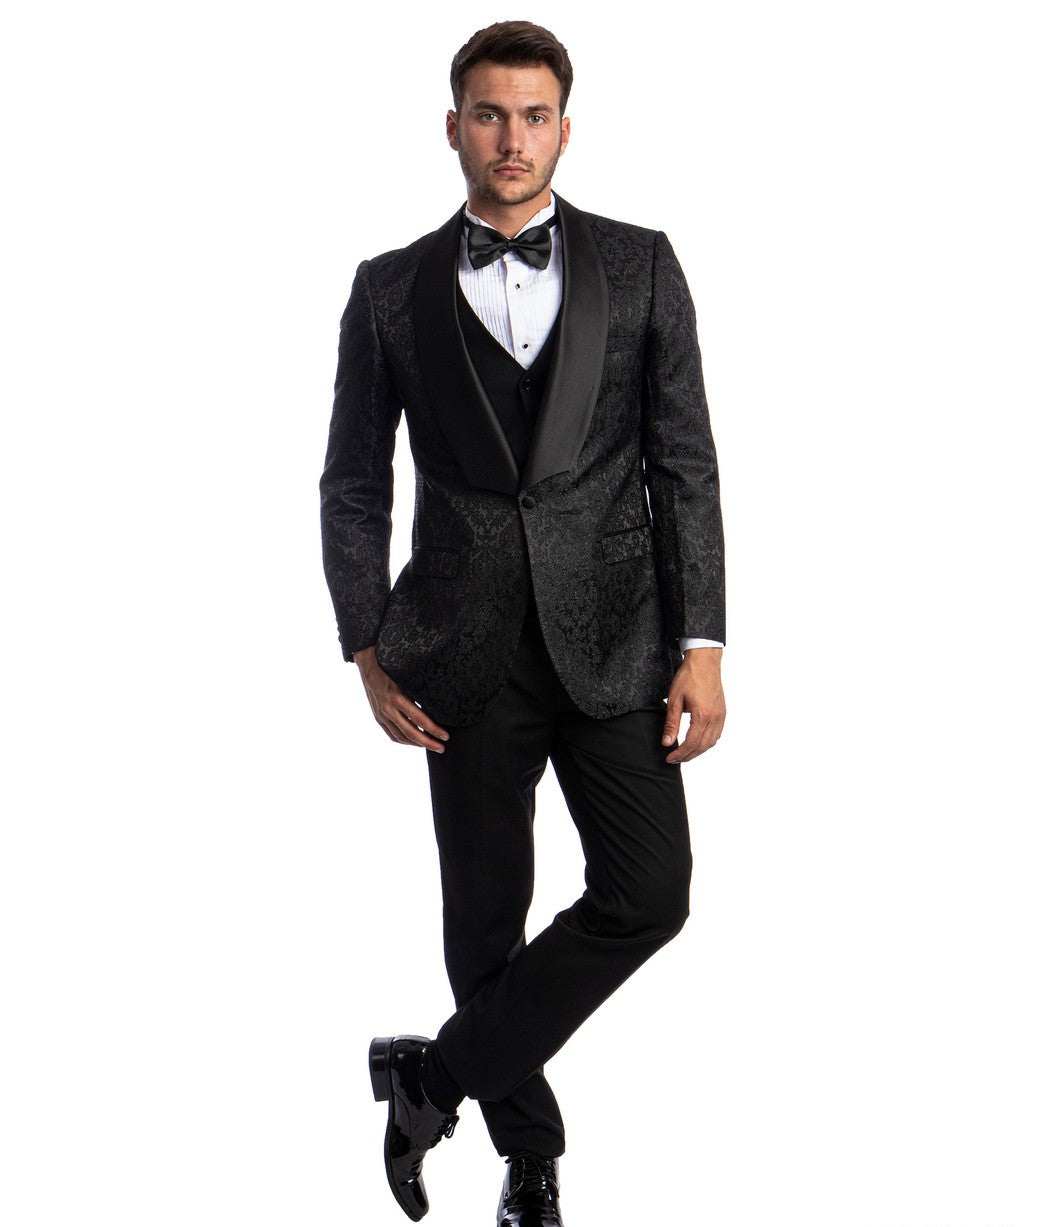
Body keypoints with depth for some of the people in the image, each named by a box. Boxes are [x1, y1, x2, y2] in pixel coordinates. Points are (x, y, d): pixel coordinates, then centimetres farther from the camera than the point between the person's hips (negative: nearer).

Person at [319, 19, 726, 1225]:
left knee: (647, 894, -8)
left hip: (613, 638, 0)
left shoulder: (639, 266, 3)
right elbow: (353, 484, 8)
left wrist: (701, 644, -5)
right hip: (468, 652, 0)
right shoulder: (391, 289, 4)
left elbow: (684, 465, 1)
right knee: (484, 918, 7)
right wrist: (367, 649, 0)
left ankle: (438, 1073, 8)